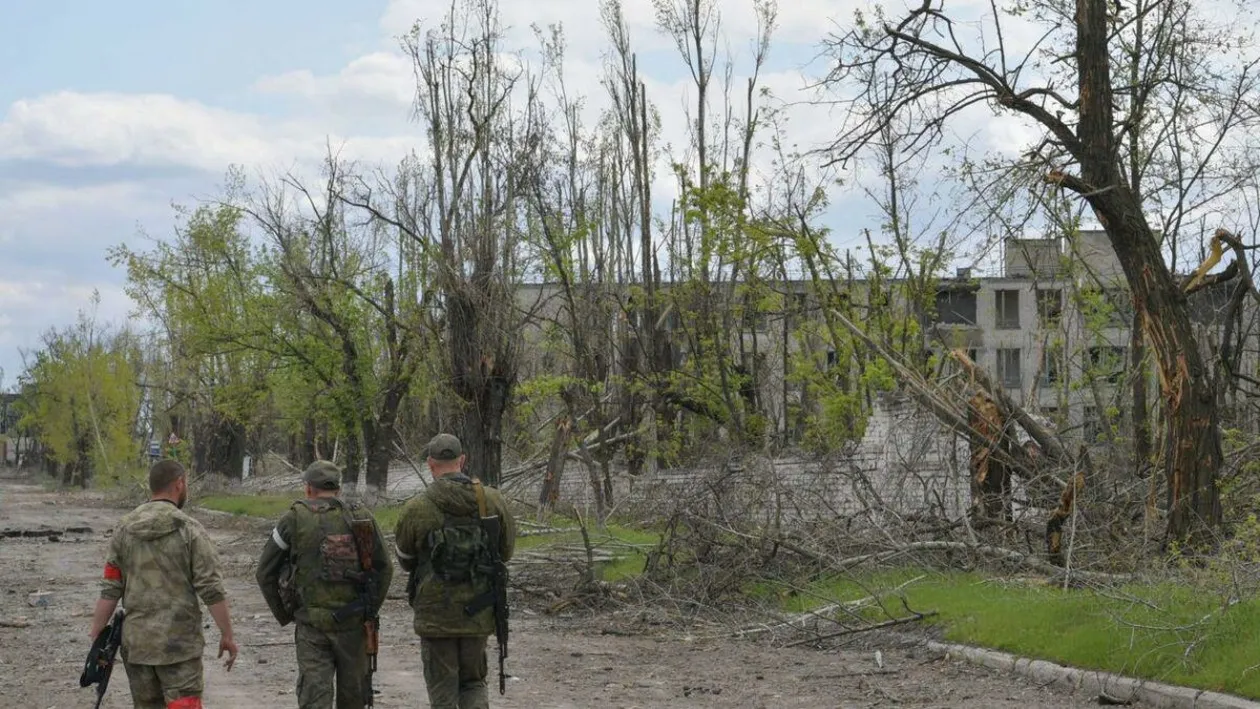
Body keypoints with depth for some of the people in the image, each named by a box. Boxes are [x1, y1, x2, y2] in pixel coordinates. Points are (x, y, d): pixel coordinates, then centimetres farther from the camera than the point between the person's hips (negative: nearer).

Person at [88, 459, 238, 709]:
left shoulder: (124, 529, 5)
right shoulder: (190, 530, -8)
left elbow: (110, 589, 3)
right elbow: (211, 590, -10)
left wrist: (96, 636, 8)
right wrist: (227, 635, -3)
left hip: (135, 641, 5)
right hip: (178, 642, -5)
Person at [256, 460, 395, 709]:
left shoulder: (294, 519, 0)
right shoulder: (361, 517, 4)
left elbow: (265, 573, 3)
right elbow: (384, 569, 5)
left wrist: (284, 615, 11)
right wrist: (370, 610, 12)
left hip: (311, 625, -2)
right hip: (354, 623, 2)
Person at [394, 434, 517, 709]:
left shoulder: (417, 508, -10)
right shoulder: (492, 500, -4)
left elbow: (405, 559, 5)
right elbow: (506, 550, 9)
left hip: (435, 614, -2)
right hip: (478, 614, 2)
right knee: (473, 683, 18)